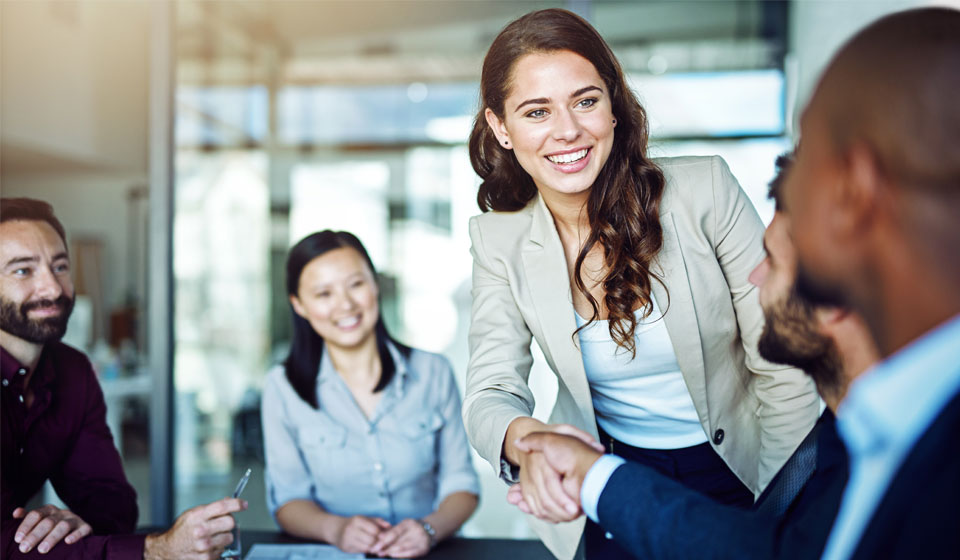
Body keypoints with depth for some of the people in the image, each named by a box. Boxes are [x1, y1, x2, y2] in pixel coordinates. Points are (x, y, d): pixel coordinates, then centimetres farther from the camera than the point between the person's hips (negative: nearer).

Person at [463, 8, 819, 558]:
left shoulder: (705, 189, -19)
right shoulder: (499, 241, -12)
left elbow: (784, 372, -15)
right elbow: (491, 392, -16)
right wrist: (528, 440, -39)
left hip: (741, 472, -1)